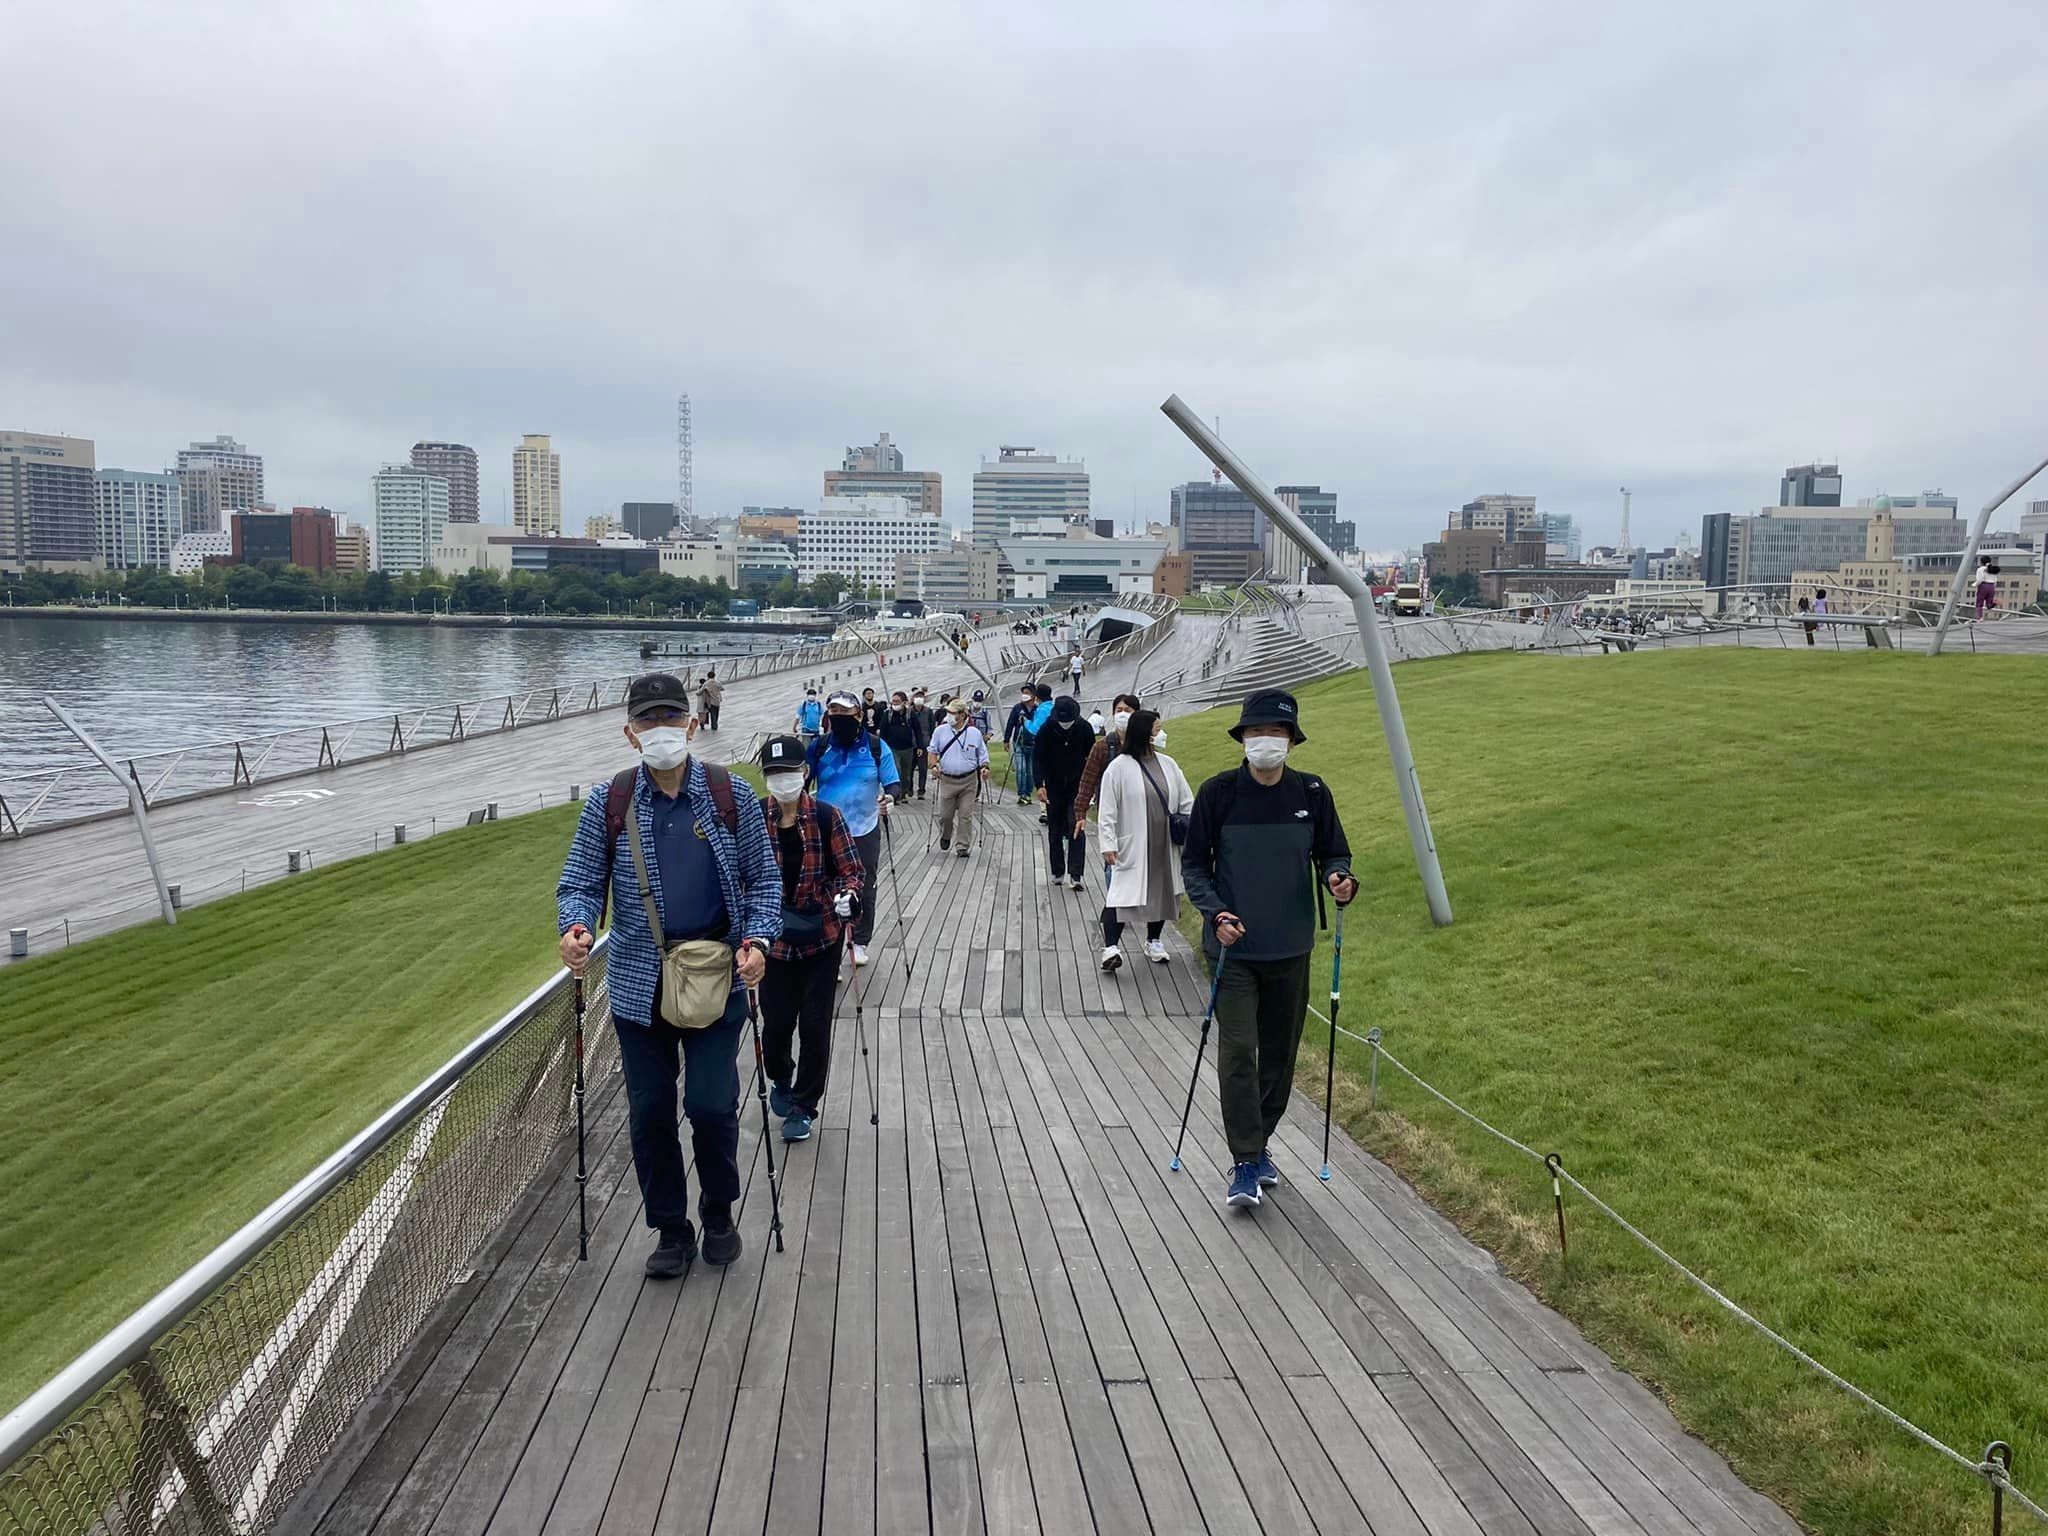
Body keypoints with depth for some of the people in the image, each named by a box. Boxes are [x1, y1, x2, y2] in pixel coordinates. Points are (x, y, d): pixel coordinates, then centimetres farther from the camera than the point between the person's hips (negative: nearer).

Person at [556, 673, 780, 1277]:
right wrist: (575, 927, -18)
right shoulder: (608, 804, 0)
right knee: (650, 1112, 8)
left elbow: (763, 877, 5)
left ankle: (719, 1214, 24)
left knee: (712, 1105, -3)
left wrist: (756, 939, -11)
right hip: (639, 984, 2)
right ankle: (672, 1230, 26)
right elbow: (580, 883, 4)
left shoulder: (729, 795, -1)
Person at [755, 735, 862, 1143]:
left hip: (822, 935, -1)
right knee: (776, 1021, 5)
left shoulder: (826, 815, -9)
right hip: (775, 936, 1)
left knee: (815, 1024, 3)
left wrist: (847, 895, -23)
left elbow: (851, 869, -3)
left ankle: (804, 1107, 22)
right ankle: (780, 1081, 38)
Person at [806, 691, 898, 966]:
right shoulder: (819, 747, -2)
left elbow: (892, 782, -2)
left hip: (865, 830, 0)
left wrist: (889, 797, -24)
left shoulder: (875, 746, -4)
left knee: (865, 889, 12)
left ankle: (860, 942, 29)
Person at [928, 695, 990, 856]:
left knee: (966, 815, -1)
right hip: (947, 780, 1)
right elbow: (933, 751, 11)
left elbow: (982, 755, 10)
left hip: (969, 780, -1)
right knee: (945, 814, 5)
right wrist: (934, 765, -6)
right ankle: (945, 837, 34)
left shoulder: (975, 733, 1)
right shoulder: (940, 731, 2)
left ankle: (963, 847, 9)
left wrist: (984, 768, -8)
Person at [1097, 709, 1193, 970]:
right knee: (1123, 893, -10)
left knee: (1161, 891, 15)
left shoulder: (1168, 765, 6)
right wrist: (1108, 845, -14)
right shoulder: (1119, 768, -10)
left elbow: (1186, 803, 13)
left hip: (1164, 846, 6)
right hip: (1132, 847, -5)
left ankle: (1154, 942, 32)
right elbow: (1107, 812, -9)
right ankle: (1111, 946, -9)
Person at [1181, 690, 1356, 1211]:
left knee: (1279, 1052, 13)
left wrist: (1338, 879, -14)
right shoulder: (1218, 792, -7)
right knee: (1237, 1051, -10)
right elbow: (1193, 864, 0)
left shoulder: (1312, 792, 0)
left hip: (1290, 948, 3)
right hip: (1233, 946, -3)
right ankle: (1245, 1164, -2)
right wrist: (1216, 913, -15)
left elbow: (1333, 854, 10)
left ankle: (1260, 1142, 31)